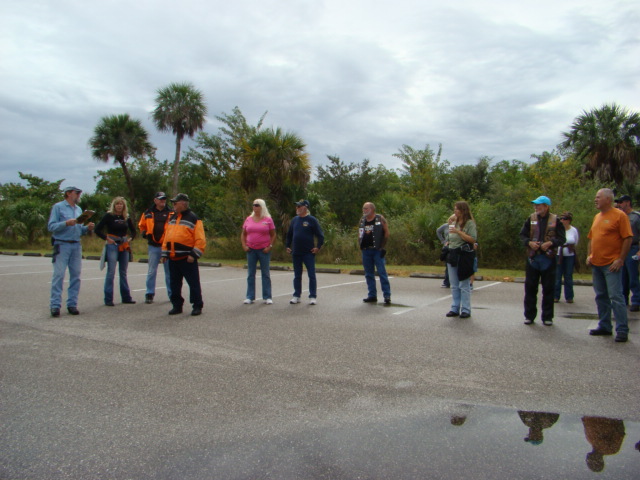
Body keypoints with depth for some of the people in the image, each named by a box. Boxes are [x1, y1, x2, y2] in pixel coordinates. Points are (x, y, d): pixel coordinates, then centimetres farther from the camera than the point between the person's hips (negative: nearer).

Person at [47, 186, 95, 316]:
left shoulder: (79, 209, 19)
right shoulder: (58, 207, 1)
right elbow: (51, 226, -8)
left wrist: (88, 228, -2)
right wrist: (66, 223, -21)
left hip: (76, 245, 6)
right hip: (62, 245, -6)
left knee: (76, 275, 3)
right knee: (59, 275, -9)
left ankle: (72, 304, 9)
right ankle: (55, 305, -7)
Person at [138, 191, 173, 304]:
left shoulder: (171, 213, 1)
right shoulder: (148, 213, 6)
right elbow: (141, 225, 19)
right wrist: (144, 233, 1)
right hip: (153, 246, 1)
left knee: (169, 271, 5)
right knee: (151, 271, 6)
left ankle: (172, 294, 13)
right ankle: (149, 294, 13)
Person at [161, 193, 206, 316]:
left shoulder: (193, 218, -6)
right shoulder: (172, 218, 17)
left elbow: (200, 239, -11)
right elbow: (167, 236, 20)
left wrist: (194, 254, -17)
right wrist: (164, 253, 14)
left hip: (187, 258, -7)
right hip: (173, 258, 7)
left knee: (193, 283, -1)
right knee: (174, 284, 13)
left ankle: (197, 306, 8)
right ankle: (177, 305, 24)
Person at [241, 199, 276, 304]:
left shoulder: (268, 219, -1)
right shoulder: (249, 219, 7)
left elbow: (273, 235, 2)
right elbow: (243, 234, 13)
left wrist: (270, 246, -8)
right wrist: (244, 245, 1)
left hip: (264, 250, -3)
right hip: (251, 250, 3)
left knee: (265, 274, 4)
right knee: (250, 274, 6)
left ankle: (267, 297, 10)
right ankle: (250, 297, 13)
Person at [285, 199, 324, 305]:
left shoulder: (312, 220, -5)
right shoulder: (295, 220, 10)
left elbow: (320, 235, -4)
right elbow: (289, 234, 20)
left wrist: (318, 247, -10)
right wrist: (288, 246, 14)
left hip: (309, 253, -5)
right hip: (296, 253, 5)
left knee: (311, 275, -1)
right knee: (297, 275, 11)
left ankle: (313, 297, 6)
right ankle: (296, 296, 19)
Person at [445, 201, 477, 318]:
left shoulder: (470, 223, -6)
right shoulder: (454, 224, 14)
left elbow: (473, 239, -18)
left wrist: (458, 232, -20)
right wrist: (448, 243, 9)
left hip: (464, 255, -7)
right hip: (452, 255, 7)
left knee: (464, 285, -2)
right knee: (454, 285, 10)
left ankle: (466, 310, 4)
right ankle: (455, 309, 16)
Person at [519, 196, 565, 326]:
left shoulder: (555, 220, -1)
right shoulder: (531, 219, 6)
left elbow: (562, 238, -1)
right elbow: (522, 235, 7)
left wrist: (550, 243, -18)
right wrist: (529, 242, -11)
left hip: (548, 258, -2)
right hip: (533, 257, 2)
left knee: (548, 288, 5)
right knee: (530, 287, 5)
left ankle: (547, 317, 15)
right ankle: (529, 315, 15)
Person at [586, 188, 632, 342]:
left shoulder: (619, 215, -7)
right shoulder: (597, 217, 15)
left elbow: (628, 238, -12)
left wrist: (620, 259, -16)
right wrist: (589, 256, 10)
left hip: (611, 264, -8)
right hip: (596, 264, 8)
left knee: (616, 296, -7)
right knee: (601, 296, 12)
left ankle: (622, 330, -1)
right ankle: (604, 326, 21)